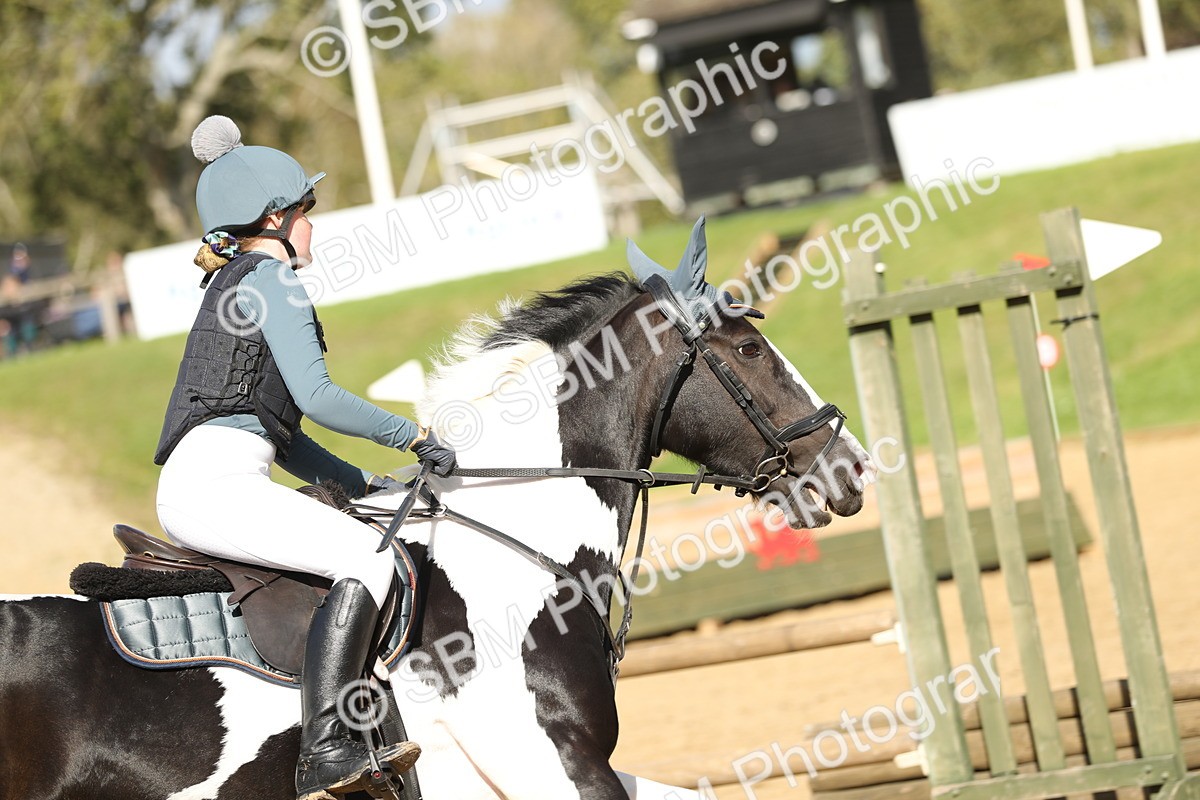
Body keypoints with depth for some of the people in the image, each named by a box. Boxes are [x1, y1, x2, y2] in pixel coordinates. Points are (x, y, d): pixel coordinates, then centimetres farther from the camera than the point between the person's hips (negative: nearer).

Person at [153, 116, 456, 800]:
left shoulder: (232, 285, 28)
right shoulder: (271, 280, -3)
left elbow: (280, 432, 29)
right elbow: (317, 397, -15)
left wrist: (364, 483, 23)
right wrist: (414, 435, -5)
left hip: (195, 487, 11)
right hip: (217, 479, -11)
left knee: (366, 554, 20)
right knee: (368, 558, -23)